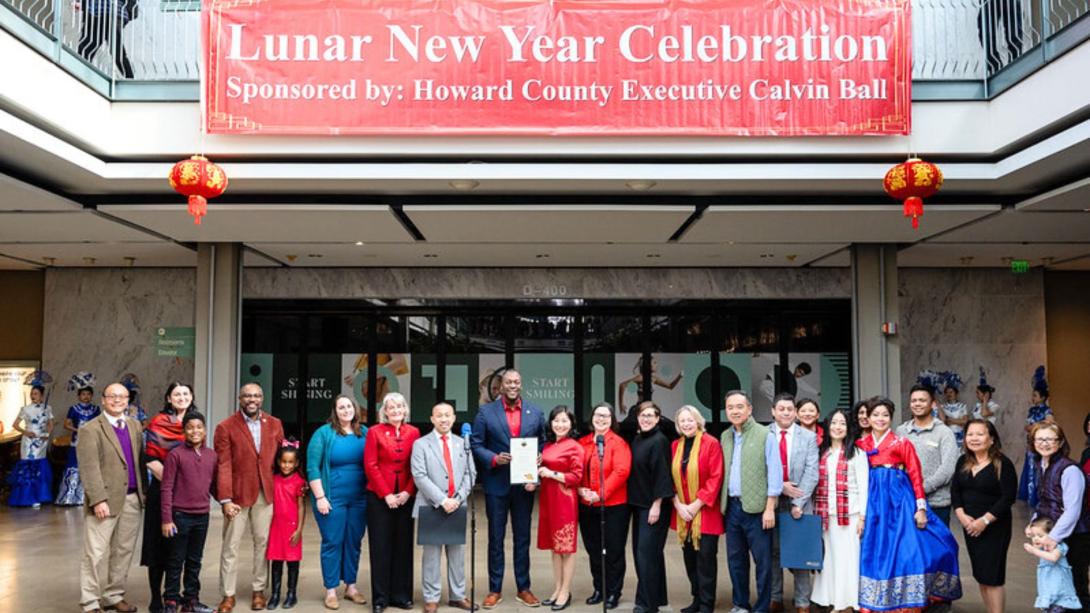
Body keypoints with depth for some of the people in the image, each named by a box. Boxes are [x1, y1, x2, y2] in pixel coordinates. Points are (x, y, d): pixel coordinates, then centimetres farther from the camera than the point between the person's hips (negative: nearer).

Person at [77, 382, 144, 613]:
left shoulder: (135, 426, 13)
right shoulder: (91, 429, -5)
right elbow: (89, 468, -13)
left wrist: (143, 492, 8)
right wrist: (98, 500, -19)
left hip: (132, 499, 6)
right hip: (105, 500, -6)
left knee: (123, 551, 12)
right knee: (96, 554, -2)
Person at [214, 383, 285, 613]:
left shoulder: (275, 424, 6)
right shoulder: (226, 427, -4)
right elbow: (223, 466, -8)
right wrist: (225, 499, -14)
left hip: (266, 493, 3)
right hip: (238, 493, -2)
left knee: (263, 542, 8)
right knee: (230, 545, 4)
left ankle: (258, 590, 21)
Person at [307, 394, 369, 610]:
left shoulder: (365, 433, 6)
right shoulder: (324, 433, -4)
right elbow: (313, 467, -7)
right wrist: (320, 497, -11)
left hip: (359, 499, 3)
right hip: (332, 498, -3)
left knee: (354, 542, 10)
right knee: (332, 543, 3)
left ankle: (351, 586, 23)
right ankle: (331, 590, 14)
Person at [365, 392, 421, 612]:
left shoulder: (413, 432, 5)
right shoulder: (375, 431, -1)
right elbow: (370, 465, -6)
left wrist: (407, 492, -8)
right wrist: (386, 494, -11)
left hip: (405, 497, 2)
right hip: (379, 497, -2)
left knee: (403, 545, 6)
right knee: (381, 546, 2)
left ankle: (401, 595, 16)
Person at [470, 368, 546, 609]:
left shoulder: (535, 413, 3)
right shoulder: (486, 412, -2)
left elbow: (542, 446, 5)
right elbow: (475, 444, -2)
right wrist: (494, 459, -19)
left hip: (524, 484, 2)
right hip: (496, 485, -2)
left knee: (523, 538, 10)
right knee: (496, 539, 7)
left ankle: (523, 588, 22)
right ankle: (495, 590, 18)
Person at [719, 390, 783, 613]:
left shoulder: (765, 436, -7)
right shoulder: (724, 437, 10)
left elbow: (775, 474, -9)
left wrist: (770, 508, -13)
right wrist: (724, 502, 8)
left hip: (756, 507, -5)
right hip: (732, 506, 5)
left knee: (762, 560, 1)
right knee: (735, 559, 12)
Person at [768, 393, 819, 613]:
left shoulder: (809, 437, 3)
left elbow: (811, 473, -4)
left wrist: (799, 502, -12)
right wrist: (780, 486, -14)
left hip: (799, 502, 0)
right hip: (772, 501, 0)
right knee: (774, 552, 7)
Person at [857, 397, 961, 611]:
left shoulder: (902, 443, 0)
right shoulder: (861, 444, 7)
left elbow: (916, 476, -3)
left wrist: (921, 508, -10)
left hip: (899, 501, -3)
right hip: (874, 503, 3)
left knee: (904, 551, -6)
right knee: (875, 553, 4)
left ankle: (906, 603, 6)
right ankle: (876, 604, 14)